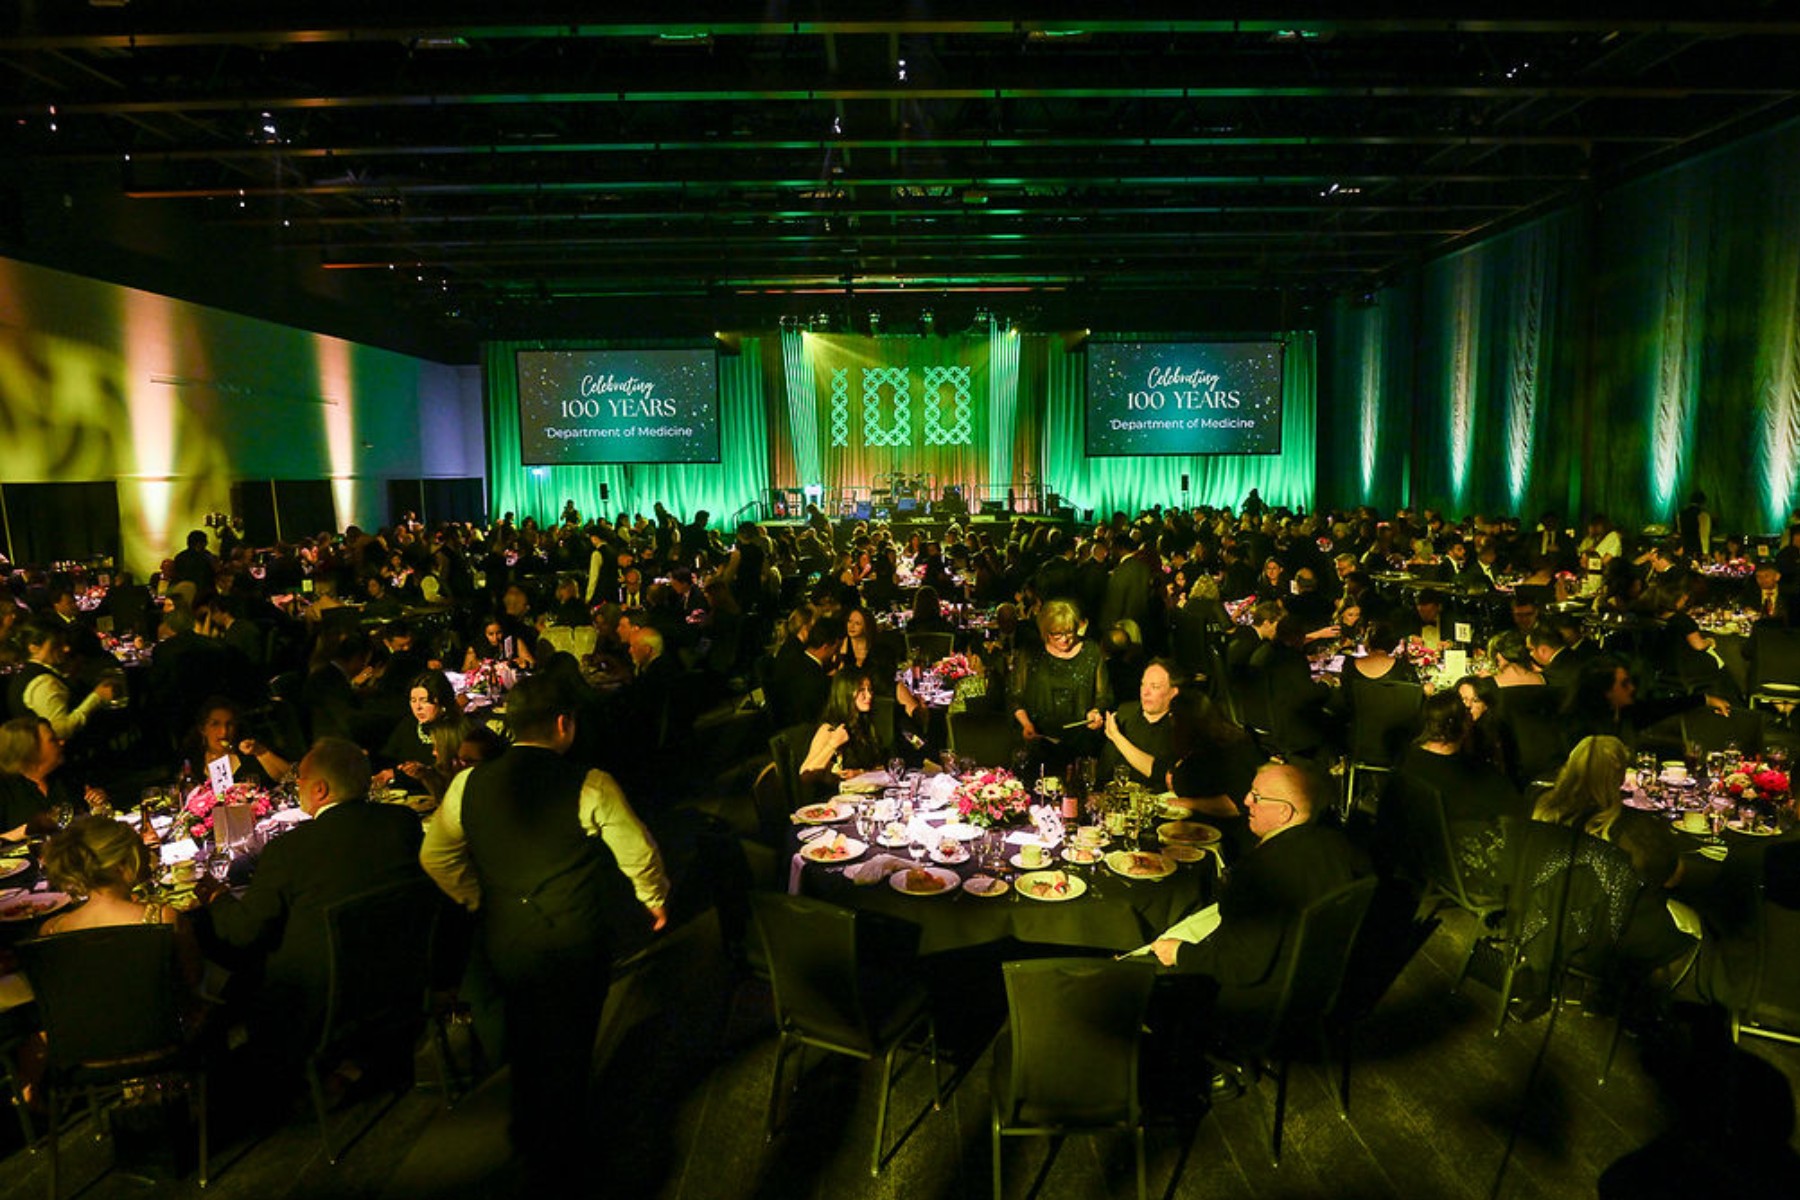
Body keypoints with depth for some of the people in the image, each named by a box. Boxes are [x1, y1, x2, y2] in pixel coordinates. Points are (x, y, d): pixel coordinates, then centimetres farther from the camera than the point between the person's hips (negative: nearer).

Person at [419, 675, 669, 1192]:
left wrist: (479, 900, 15)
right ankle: (557, 1164, 34)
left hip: (505, 941, 4)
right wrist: (655, 901, 5)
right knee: (567, 1051, 16)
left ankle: (531, 1138, 46)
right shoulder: (590, 786, -19)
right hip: (576, 943, -3)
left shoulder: (468, 785, -8)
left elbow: (435, 858, 2)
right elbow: (639, 855, -14)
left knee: (526, 1041, 25)